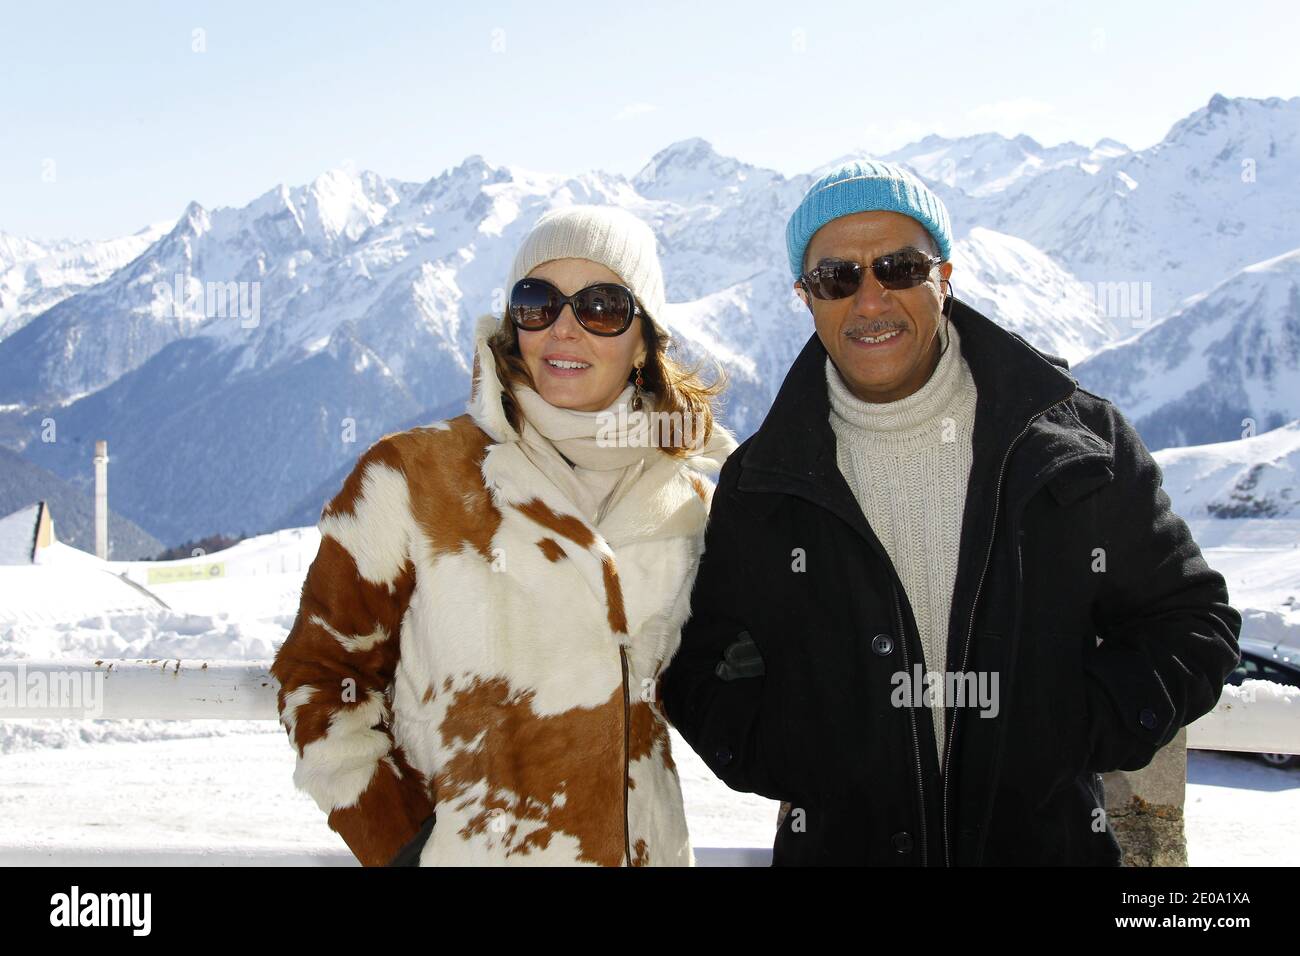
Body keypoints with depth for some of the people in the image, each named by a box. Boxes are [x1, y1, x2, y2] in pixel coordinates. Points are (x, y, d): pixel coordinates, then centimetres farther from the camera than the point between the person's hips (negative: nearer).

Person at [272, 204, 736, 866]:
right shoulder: (410, 478, -11)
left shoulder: (689, 503, -1)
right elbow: (322, 674, -6)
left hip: (648, 849, 4)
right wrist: (397, 842, -13)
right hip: (463, 850, -3)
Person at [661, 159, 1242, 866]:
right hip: (837, 844, 1)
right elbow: (701, 668, 4)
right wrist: (796, 759, -12)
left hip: (1051, 838, 0)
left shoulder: (1080, 441, -5)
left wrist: (1068, 733, -13)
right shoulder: (759, 484, -2)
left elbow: (1191, 622, 1)